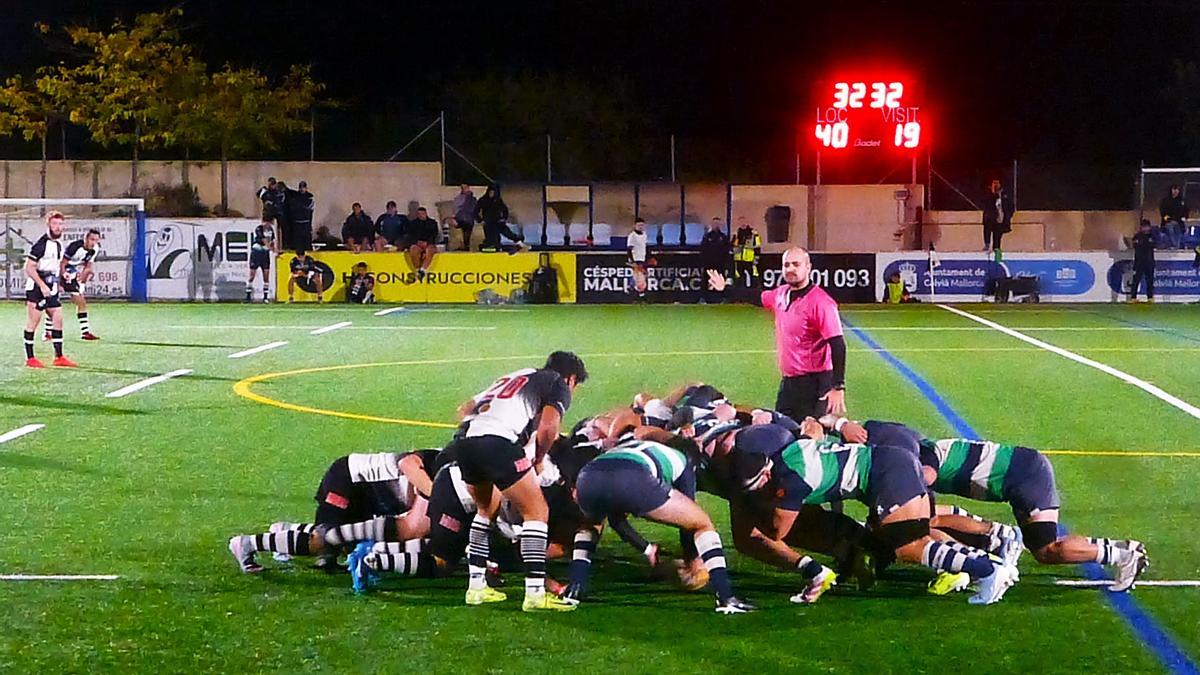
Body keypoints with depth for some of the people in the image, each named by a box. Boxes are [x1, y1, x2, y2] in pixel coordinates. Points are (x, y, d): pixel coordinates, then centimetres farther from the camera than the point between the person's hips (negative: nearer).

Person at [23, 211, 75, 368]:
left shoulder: (59, 244, 12)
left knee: (58, 318, 4)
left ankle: (59, 357, 8)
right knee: (33, 321, -3)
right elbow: (29, 268, -17)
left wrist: (57, 284, 17)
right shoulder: (41, 244, -15)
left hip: (50, 289, 8)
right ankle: (29, 358, 2)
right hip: (36, 288, -8)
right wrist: (42, 286, -21)